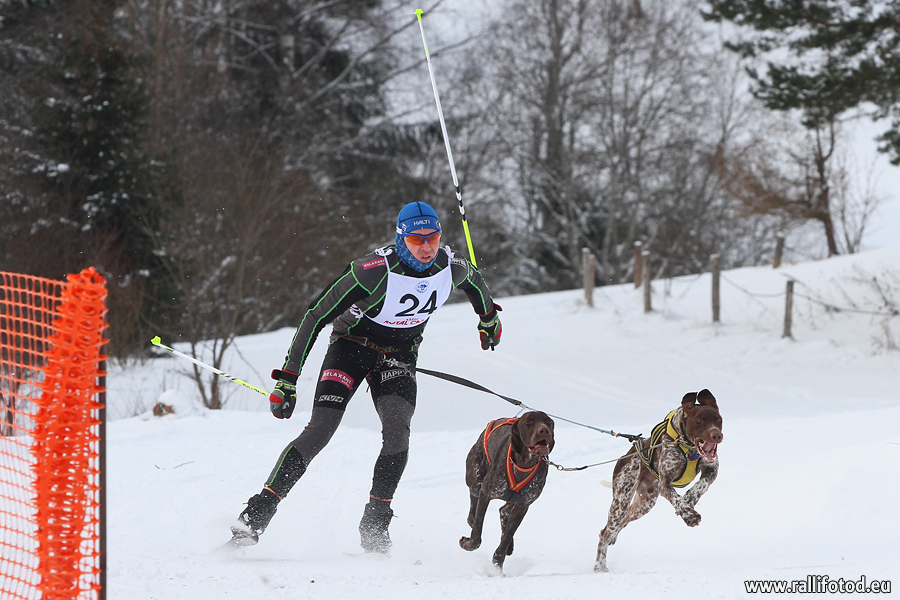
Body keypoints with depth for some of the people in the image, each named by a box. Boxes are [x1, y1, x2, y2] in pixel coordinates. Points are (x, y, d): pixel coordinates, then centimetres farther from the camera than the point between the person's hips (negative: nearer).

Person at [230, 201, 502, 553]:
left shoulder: (452, 267, -15)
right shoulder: (375, 271, -30)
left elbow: (474, 281, 13)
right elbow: (316, 316, -24)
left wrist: (489, 318, 31)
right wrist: (287, 380, -26)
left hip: (399, 355, 4)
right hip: (353, 343, -3)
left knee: (397, 431, -23)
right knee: (319, 431, -18)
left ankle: (375, 525, -12)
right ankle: (255, 516, -15)